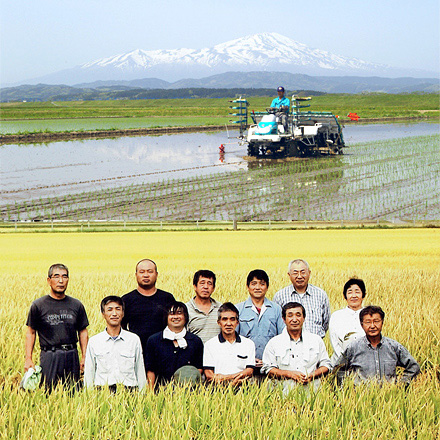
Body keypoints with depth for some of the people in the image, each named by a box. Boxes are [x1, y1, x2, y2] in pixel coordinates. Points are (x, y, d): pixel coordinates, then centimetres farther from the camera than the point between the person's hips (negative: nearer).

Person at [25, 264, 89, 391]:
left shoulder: (76, 305, 9)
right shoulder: (38, 305, 1)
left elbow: (83, 332, 14)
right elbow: (31, 333, 5)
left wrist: (84, 357, 5)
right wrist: (28, 359, -3)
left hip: (72, 356, 2)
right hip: (49, 356, -2)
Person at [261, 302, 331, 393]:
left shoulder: (316, 340, 17)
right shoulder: (274, 343, 11)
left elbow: (326, 365, 16)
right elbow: (268, 369, 5)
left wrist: (312, 375, -3)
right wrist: (289, 374, -8)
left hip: (312, 386, 1)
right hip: (286, 388, -1)